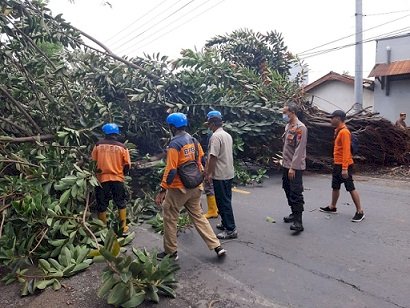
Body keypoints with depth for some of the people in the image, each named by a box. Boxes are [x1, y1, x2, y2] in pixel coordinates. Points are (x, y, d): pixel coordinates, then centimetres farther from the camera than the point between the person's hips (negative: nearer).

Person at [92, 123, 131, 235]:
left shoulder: (98, 145, -3)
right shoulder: (122, 147, -4)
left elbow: (93, 161, 2)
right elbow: (127, 165, -2)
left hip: (102, 179, 0)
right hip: (117, 179, 0)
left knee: (102, 205, 11)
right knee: (121, 203, 14)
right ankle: (124, 227, 17)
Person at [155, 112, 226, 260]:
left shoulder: (174, 144, -17)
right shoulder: (194, 140, 4)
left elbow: (170, 170, -21)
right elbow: (200, 161, 10)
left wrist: (162, 190, -18)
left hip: (179, 188, -7)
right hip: (195, 187, 7)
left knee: (170, 218, 11)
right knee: (198, 216, 17)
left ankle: (171, 251, 21)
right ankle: (217, 247, 15)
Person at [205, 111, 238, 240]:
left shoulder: (215, 136, -18)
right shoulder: (227, 135, 11)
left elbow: (213, 157, -22)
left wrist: (208, 173, -13)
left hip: (220, 175, -9)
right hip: (229, 173, 9)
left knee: (223, 202, -2)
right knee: (226, 200, 18)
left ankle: (231, 230, 4)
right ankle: (225, 223, 31)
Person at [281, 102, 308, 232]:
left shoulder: (300, 128, -16)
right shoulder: (288, 126, 11)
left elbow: (299, 150, -20)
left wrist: (293, 168, -22)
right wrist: (284, 161, 15)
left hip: (295, 167, -9)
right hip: (286, 165, 9)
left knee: (296, 193, -8)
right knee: (288, 190, 16)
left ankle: (298, 222, -4)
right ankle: (294, 213, 31)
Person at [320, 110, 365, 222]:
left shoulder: (344, 132, -18)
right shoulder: (338, 130, 12)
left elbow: (346, 150, -23)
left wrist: (345, 168, -25)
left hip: (344, 166, -10)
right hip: (337, 164, 10)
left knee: (351, 188, -3)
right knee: (335, 187, 18)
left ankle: (360, 212, 7)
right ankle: (332, 207, 32)